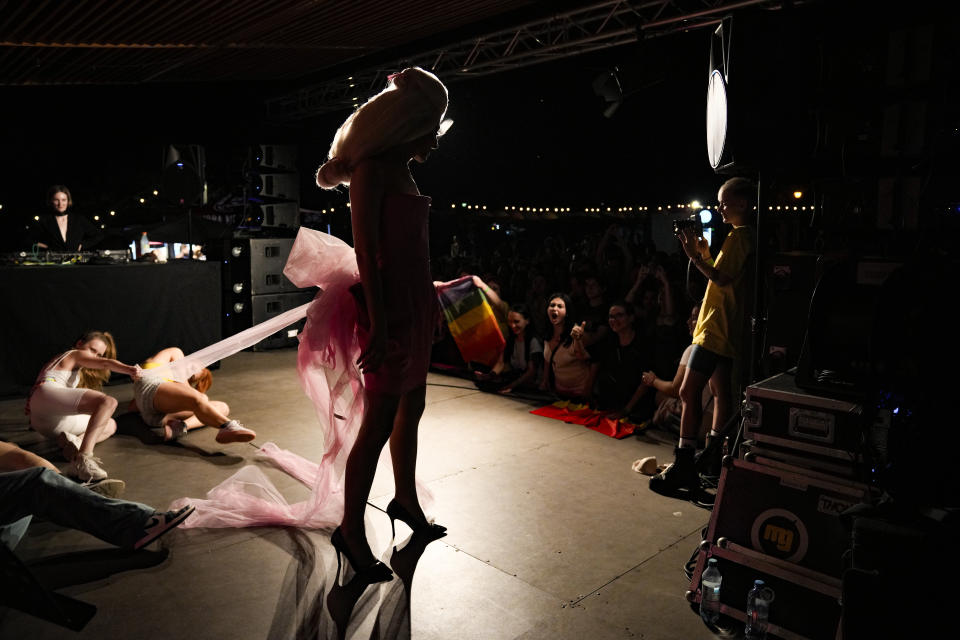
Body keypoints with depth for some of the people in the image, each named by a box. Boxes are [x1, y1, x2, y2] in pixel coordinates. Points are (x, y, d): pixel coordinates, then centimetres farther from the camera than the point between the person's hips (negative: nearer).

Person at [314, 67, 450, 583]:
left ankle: (406, 501, 34)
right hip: (389, 305, -9)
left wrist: (431, 301, 16)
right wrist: (378, 322, -22)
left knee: (410, 409, 17)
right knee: (379, 423, -4)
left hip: (416, 303, 9)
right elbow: (366, 249, -17)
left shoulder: (403, 172, 18)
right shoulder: (372, 168, -9)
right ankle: (351, 531, 11)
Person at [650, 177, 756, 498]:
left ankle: (683, 465, -11)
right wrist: (705, 256, 12)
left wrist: (696, 258, -22)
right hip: (726, 330, 11)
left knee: (688, 391, -12)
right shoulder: (748, 237, 16)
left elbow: (722, 279, -21)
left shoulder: (738, 235, -14)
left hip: (715, 329, -11)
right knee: (720, 391, 16)